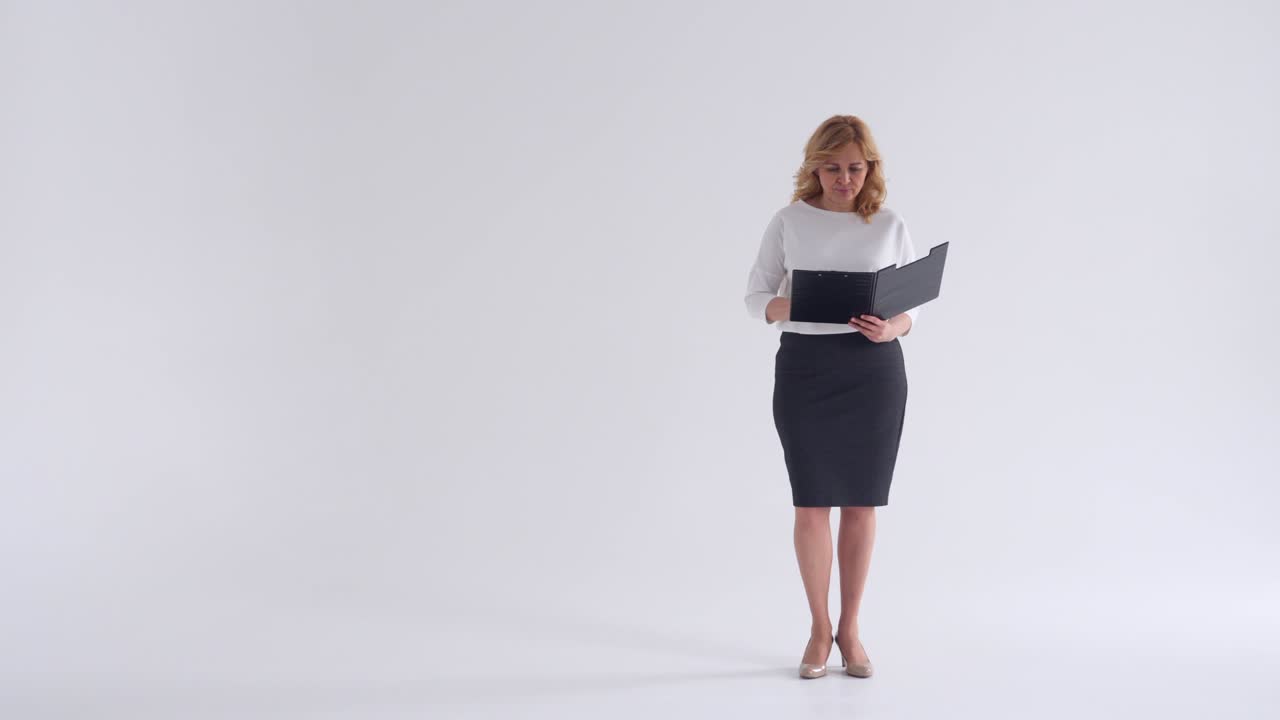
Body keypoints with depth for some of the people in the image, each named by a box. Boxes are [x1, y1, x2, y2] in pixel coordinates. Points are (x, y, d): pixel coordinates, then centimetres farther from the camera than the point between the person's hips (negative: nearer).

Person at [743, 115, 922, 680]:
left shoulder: (891, 226, 3)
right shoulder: (787, 222, 1)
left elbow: (915, 306, 6)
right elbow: (755, 295, 4)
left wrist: (891, 328, -16)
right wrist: (783, 307, -18)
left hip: (874, 371, 1)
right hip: (804, 368, -1)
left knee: (861, 504, 6)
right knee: (811, 503, 2)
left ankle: (850, 628, 21)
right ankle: (820, 628, 19)